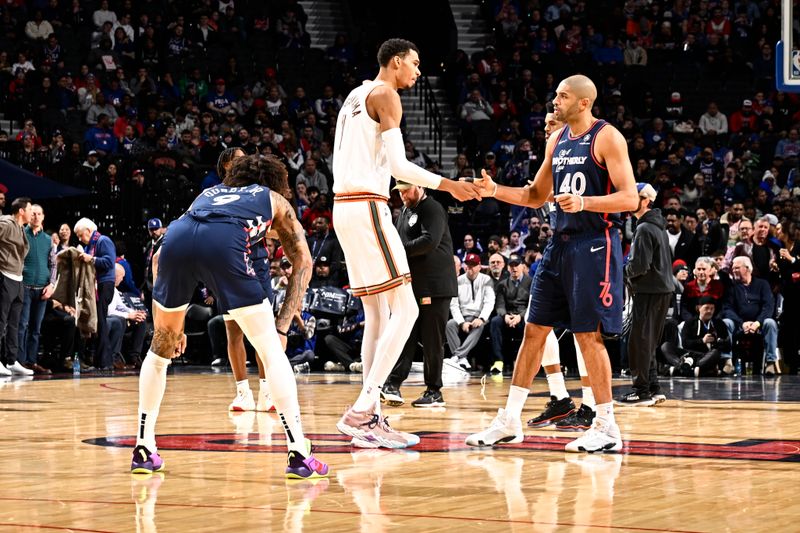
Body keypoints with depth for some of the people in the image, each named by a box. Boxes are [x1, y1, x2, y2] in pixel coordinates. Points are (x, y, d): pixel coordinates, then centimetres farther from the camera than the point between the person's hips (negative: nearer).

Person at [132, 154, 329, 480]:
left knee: (160, 349, 24)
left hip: (177, 237, 3)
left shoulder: (209, 193, 42)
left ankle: (143, 450, 24)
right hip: (224, 244, -3)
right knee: (271, 350, 8)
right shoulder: (275, 200, 34)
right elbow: (303, 261, 22)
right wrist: (281, 327, 18)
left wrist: (169, 325, 37)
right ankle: (299, 455, 1)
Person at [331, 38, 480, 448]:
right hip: (367, 206, -10)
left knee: (378, 314, 12)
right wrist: (446, 184, -7)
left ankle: (370, 418, 9)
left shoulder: (355, 97, 22)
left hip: (344, 206, 10)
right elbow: (398, 165, -15)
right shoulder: (385, 95, -7)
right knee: (405, 310, -11)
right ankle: (361, 411, -18)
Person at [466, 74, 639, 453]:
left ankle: (607, 429, 2)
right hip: (561, 243, 8)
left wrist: (584, 202, -29)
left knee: (589, 335, -7)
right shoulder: (557, 139, 14)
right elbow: (537, 195, 21)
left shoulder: (607, 138, -10)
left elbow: (630, 198, -16)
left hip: (595, 245, -8)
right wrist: (496, 190, 6)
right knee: (534, 329, 8)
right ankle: (509, 421, 14)